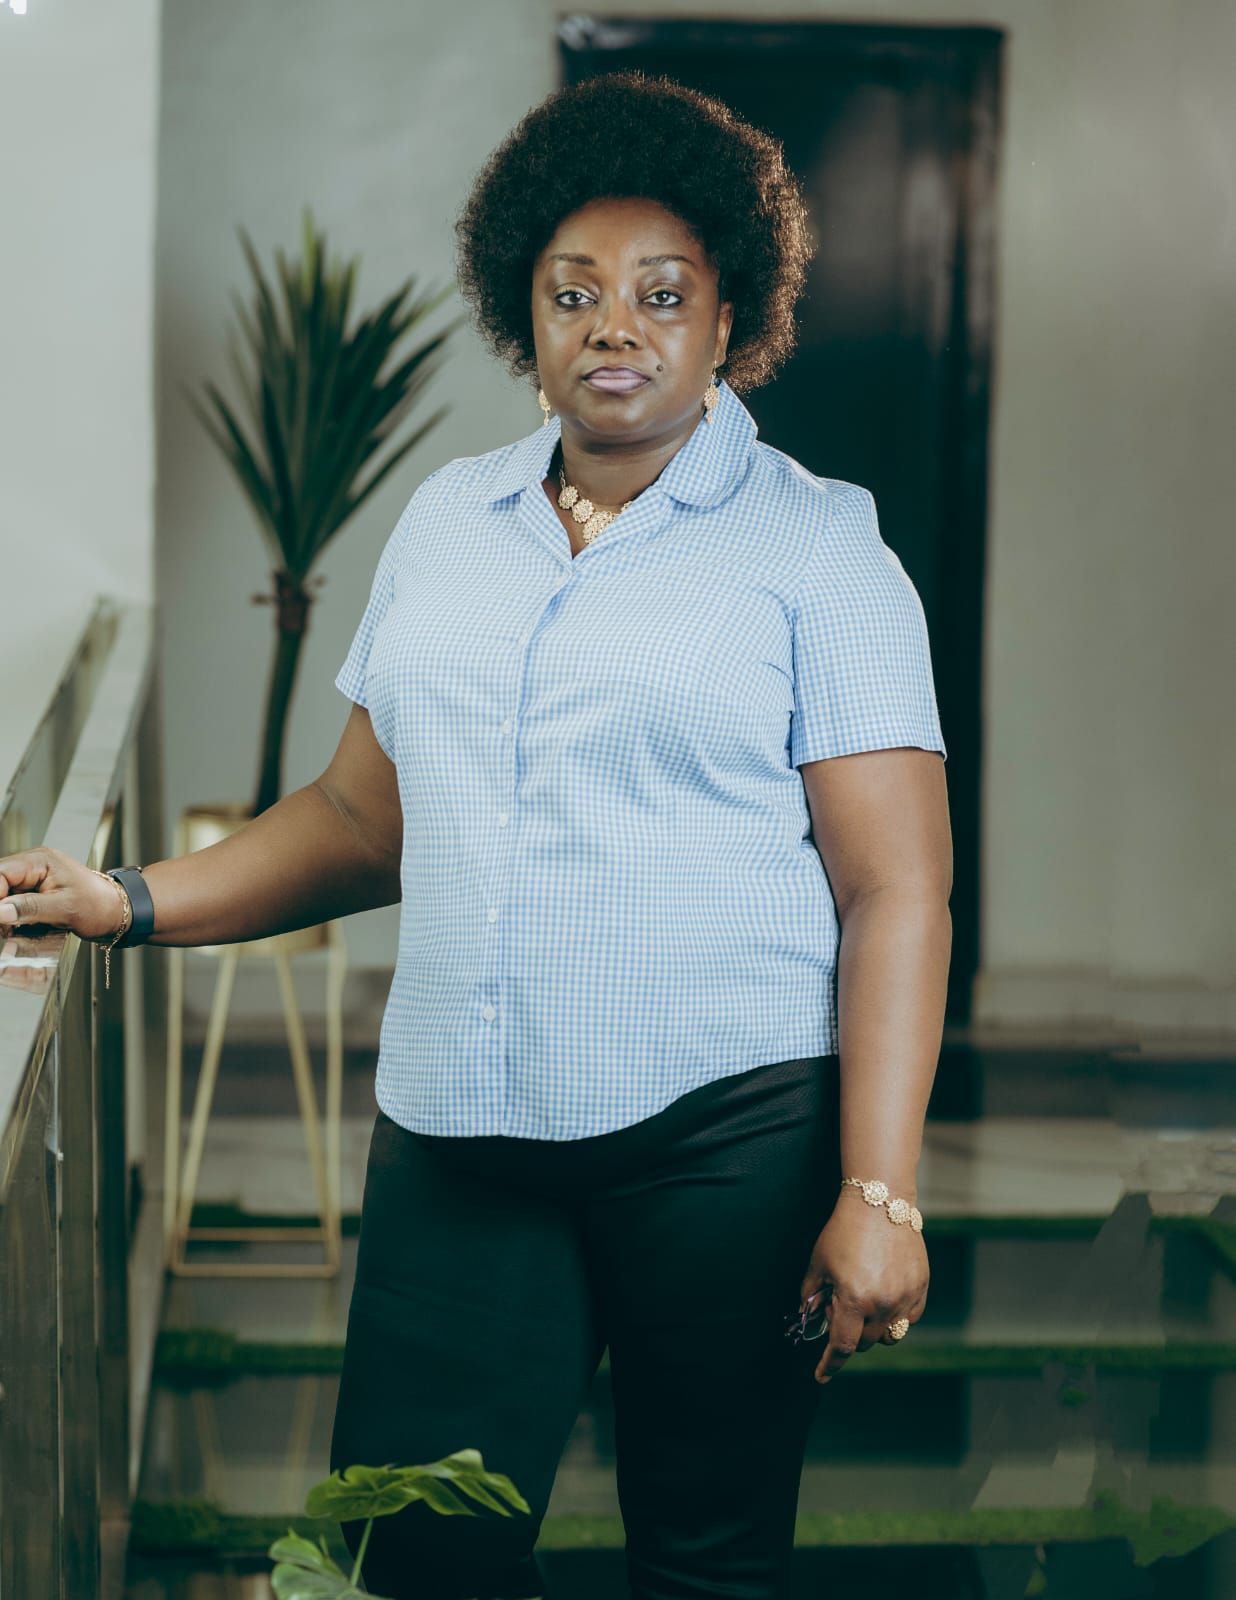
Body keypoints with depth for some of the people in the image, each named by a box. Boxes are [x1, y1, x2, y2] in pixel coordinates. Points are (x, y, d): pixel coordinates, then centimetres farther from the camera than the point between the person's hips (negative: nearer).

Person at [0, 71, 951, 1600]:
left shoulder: (814, 545, -1)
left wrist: (878, 1193, -14)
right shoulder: (446, 521, 13)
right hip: (457, 1131, 4)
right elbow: (364, 817, 18)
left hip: (724, 1129, -3)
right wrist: (133, 902, 7)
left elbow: (895, 892, -7)